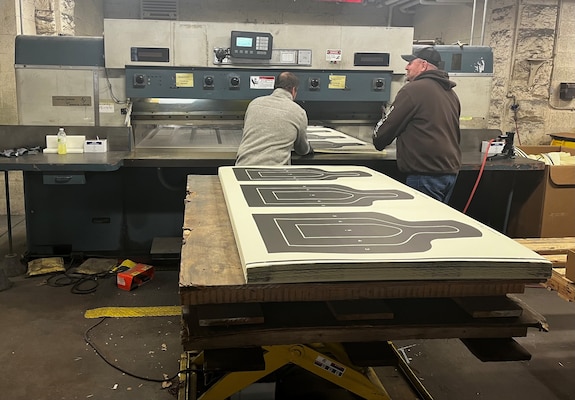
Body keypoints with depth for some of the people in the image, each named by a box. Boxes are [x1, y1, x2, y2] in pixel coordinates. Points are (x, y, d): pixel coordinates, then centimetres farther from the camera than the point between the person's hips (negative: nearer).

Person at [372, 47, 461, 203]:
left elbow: (388, 124, -5)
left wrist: (379, 142, 13)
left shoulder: (413, 89, -10)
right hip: (451, 171, 9)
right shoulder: (451, 93, 17)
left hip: (426, 174, -9)